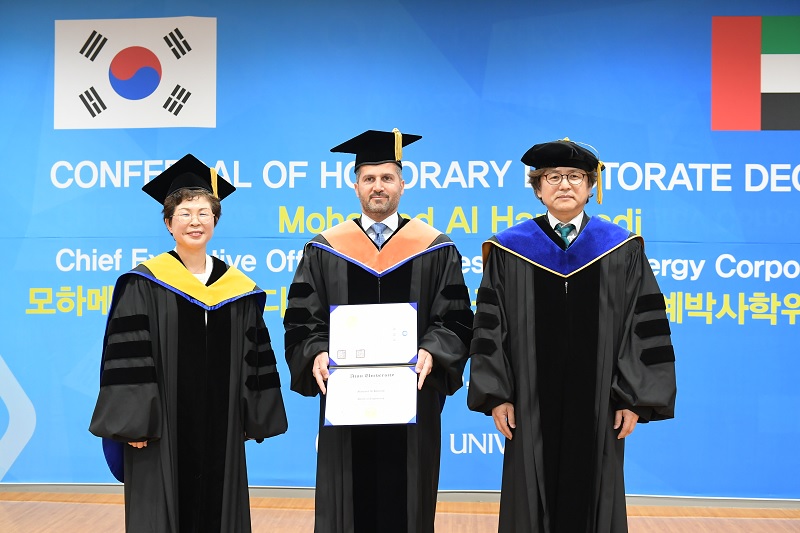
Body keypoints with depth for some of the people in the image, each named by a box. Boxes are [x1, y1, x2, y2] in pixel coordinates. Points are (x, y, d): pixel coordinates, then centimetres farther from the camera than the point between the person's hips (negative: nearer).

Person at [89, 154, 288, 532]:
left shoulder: (239, 289, 6)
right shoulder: (144, 285, -4)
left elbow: (255, 358, 9)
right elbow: (126, 359, -8)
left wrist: (259, 418, 8)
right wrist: (133, 423, -13)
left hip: (220, 429, 3)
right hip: (162, 428, -3)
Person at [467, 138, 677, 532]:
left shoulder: (622, 250, 3)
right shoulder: (509, 250, 2)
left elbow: (644, 327, 1)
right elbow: (489, 327, 1)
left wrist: (634, 399, -4)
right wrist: (496, 395, -4)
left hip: (597, 408, 1)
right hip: (531, 408, 0)